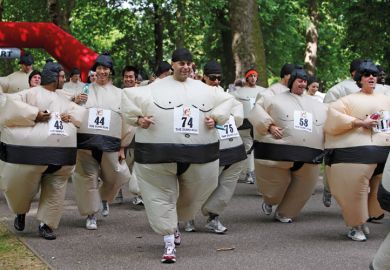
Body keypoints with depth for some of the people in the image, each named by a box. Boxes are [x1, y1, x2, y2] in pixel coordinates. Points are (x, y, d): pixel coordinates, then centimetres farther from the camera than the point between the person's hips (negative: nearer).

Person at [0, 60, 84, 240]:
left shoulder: (63, 100, 24)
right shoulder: (32, 94, 4)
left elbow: (81, 112, 25)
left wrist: (71, 116, 1)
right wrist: (34, 114, -16)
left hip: (61, 155, 5)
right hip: (33, 152, -5)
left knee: (55, 190, 1)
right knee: (24, 185, 3)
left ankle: (46, 224, 8)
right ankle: (21, 212, 32)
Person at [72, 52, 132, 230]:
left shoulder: (118, 94, 10)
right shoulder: (85, 90, 8)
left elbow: (125, 121, 10)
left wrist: (122, 147, 7)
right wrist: (75, 103, -10)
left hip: (109, 144, 1)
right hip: (86, 142, -1)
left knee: (115, 177, 6)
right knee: (88, 177, 0)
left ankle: (104, 198, 36)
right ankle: (91, 214, 13)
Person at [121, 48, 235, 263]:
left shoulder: (203, 89, 11)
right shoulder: (156, 88, 1)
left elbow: (226, 100, 18)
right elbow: (128, 97, 4)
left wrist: (215, 118, 3)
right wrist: (138, 118, -8)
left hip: (198, 155, 3)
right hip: (160, 154, -3)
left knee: (191, 195, 14)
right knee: (163, 196, -2)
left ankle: (172, 226, 41)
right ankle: (169, 241, 5)